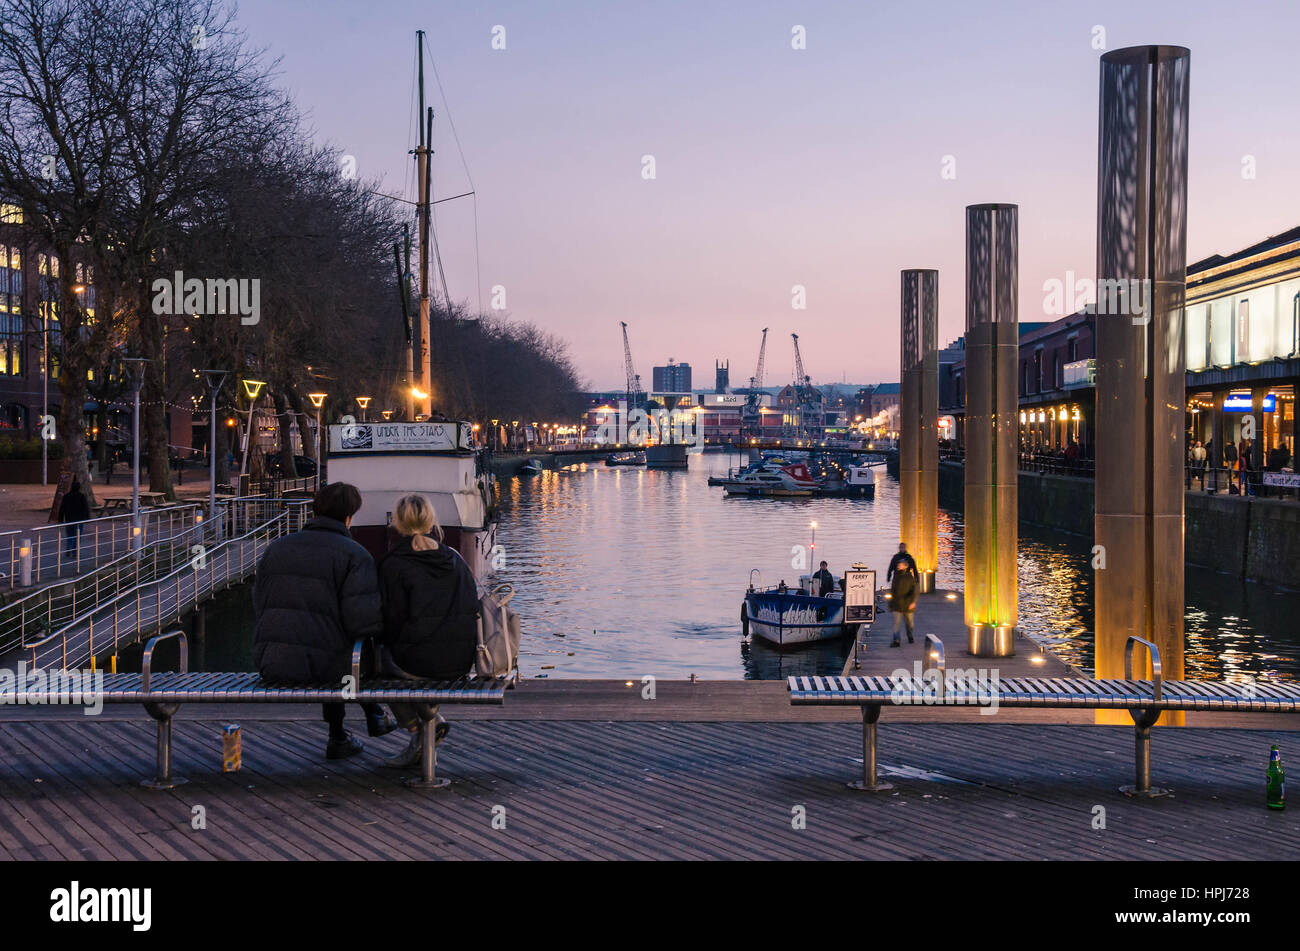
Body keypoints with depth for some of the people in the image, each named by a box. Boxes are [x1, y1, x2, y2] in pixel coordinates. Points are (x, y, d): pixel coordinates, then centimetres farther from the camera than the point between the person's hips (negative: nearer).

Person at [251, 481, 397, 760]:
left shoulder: (276, 548, 11)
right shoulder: (355, 555, -6)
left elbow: (259, 605, 12)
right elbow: (364, 621, -15)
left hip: (269, 664, 5)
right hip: (318, 667, -5)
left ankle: (338, 737, 39)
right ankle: (374, 715, 41)